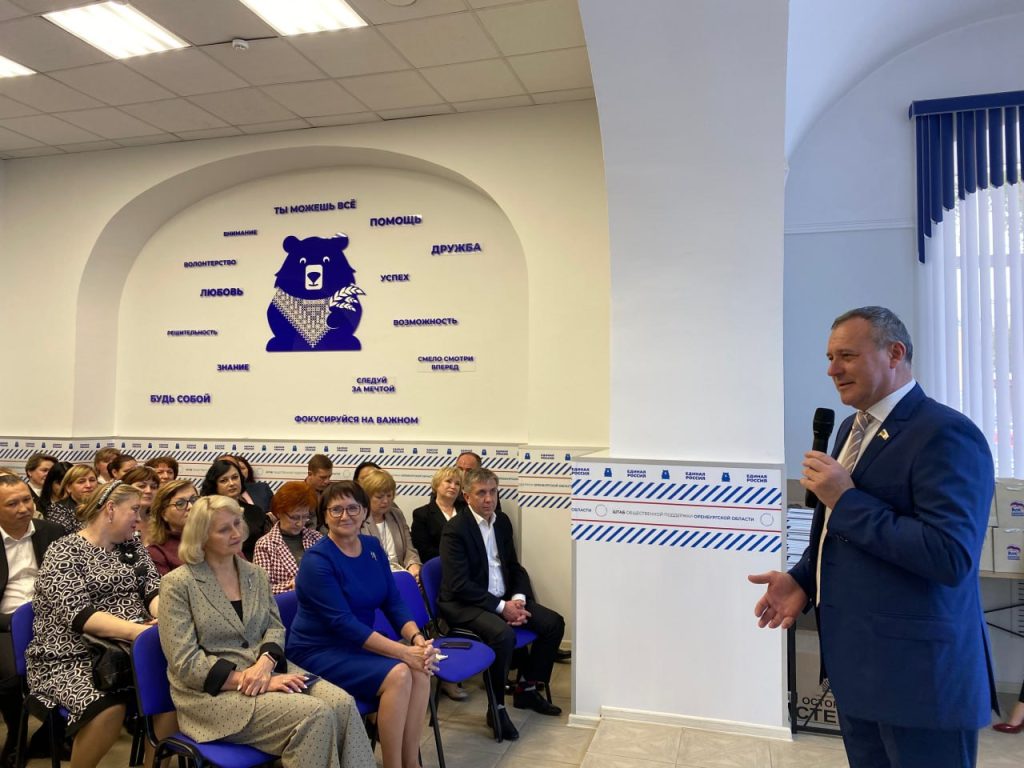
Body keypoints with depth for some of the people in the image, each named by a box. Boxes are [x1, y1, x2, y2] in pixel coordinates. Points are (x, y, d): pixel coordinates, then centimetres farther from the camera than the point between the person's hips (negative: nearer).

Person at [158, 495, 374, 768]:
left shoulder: (255, 574, 12)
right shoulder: (177, 584, -7)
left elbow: (275, 627, 10)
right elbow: (185, 663, -13)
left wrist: (264, 663, -15)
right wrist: (259, 680, -20)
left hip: (266, 669, 5)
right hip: (213, 692, -5)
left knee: (343, 703, -23)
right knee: (316, 714, -28)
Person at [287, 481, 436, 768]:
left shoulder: (373, 547, 2)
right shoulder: (317, 559, -18)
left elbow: (393, 602, 2)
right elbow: (343, 623, -24)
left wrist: (417, 640, -18)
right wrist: (404, 652, -27)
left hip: (360, 644, 6)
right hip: (319, 651, -6)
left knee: (420, 671, -20)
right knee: (398, 674, -27)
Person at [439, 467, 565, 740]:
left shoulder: (503, 521, 6)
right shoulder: (455, 529, -16)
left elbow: (515, 567, 12)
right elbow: (460, 585, -21)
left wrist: (518, 599, -8)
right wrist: (501, 607, -22)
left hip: (504, 598, 8)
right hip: (464, 604, -7)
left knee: (554, 623, -4)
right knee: (503, 634, -33)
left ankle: (526, 688, 13)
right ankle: (496, 707, -12)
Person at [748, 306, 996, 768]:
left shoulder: (946, 434, -18)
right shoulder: (853, 428, 10)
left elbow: (951, 557, -27)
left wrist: (845, 498, -24)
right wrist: (803, 579, 3)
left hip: (918, 672, -8)